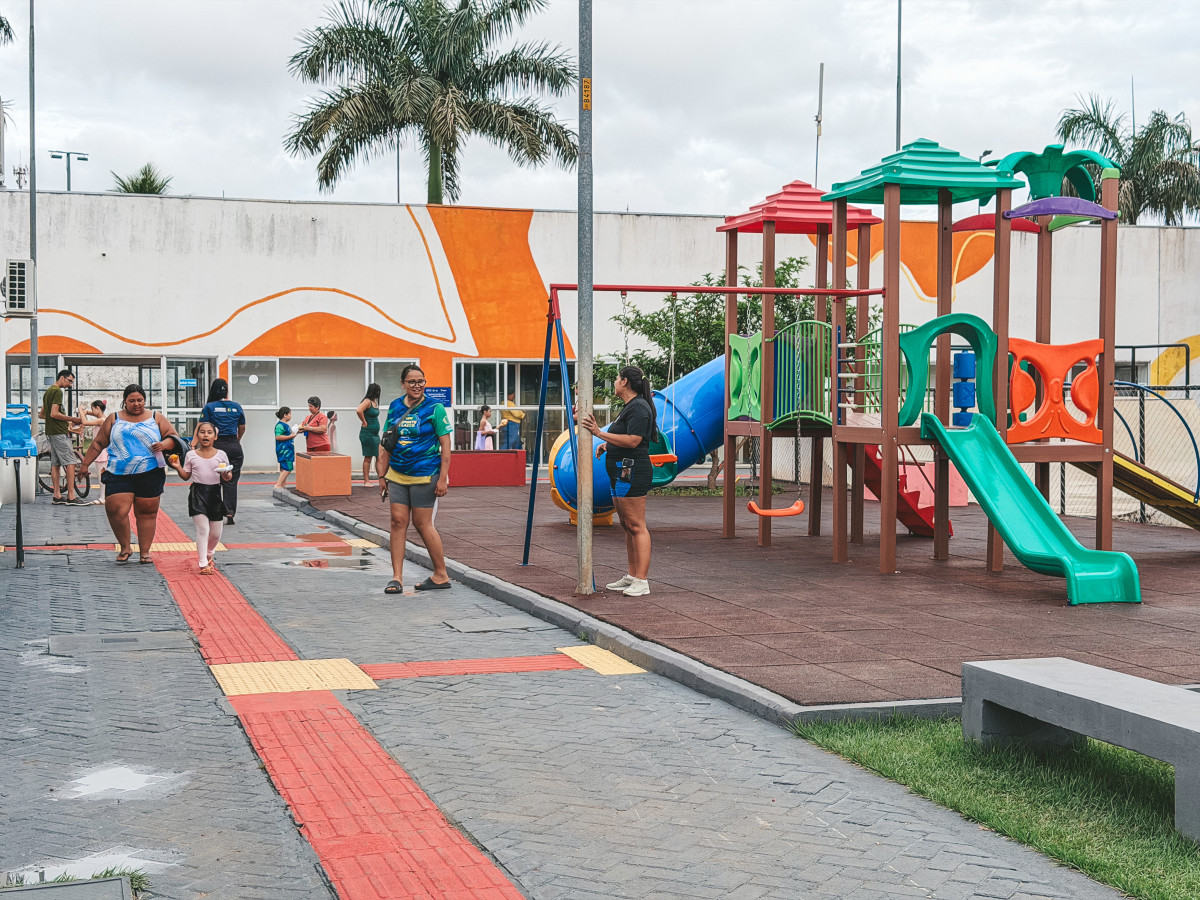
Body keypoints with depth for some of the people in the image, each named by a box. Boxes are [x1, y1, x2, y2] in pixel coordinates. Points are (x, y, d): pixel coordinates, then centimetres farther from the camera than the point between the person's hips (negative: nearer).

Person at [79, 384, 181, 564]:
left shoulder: (156, 418, 12)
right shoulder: (114, 419, 14)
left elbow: (172, 436, 10)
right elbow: (98, 443, 16)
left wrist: (164, 445, -12)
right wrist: (85, 464, 12)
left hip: (150, 473, 0)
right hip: (119, 475, 0)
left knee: (146, 512, 1)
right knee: (116, 510, -12)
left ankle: (145, 551, 12)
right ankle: (125, 548, 6)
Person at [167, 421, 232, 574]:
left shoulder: (221, 455, 4)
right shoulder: (191, 455, 3)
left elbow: (228, 475, 6)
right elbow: (186, 476, 9)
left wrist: (227, 476, -16)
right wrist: (178, 467, -8)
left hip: (215, 493, 2)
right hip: (197, 493, -2)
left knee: (216, 533, 8)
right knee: (203, 529, -11)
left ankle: (208, 554, 38)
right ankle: (203, 564, -4)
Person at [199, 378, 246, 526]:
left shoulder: (209, 407, -2)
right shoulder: (237, 406, 6)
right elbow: (242, 428, 16)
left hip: (216, 446, -2)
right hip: (234, 446, 2)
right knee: (231, 481, 6)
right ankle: (230, 514, 0)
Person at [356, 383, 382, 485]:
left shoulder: (375, 401, 11)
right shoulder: (367, 401, -14)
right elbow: (359, 411, -31)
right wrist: (364, 422, -18)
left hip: (375, 434, 8)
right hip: (367, 433, -8)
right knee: (368, 458, -2)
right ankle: (366, 481, 3)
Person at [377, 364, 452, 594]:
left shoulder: (434, 408, -6)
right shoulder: (395, 407, 8)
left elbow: (445, 445, -8)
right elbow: (387, 444, 14)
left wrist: (443, 478, -14)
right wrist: (383, 476, 12)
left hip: (424, 475, -5)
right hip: (397, 474, 5)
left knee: (422, 524, -1)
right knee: (398, 521, 0)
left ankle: (441, 575, 12)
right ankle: (397, 577, 4)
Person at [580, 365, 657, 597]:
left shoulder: (639, 408, -13)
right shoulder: (630, 407, 20)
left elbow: (632, 441, -23)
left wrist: (600, 433, -22)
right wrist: (607, 445, 14)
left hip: (632, 473, -11)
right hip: (622, 473, 11)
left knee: (636, 526, -11)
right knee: (627, 526, 15)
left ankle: (642, 581, -12)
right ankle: (631, 576, 22)